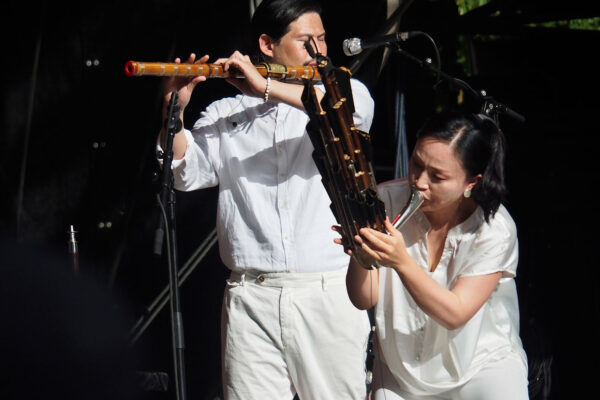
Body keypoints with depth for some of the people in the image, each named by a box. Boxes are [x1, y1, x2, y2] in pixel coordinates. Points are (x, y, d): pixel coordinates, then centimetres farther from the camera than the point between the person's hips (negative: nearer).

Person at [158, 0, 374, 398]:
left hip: (330, 293, 0)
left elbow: (356, 107, -13)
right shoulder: (224, 115, 14)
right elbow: (185, 174, 1)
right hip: (252, 296, 0)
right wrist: (174, 109, -15)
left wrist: (265, 87, -16)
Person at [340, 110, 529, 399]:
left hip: (481, 364, -2)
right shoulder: (387, 200, -8)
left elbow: (454, 315, -20)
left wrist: (401, 261, -32)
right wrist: (360, 252, -29)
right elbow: (364, 299, -8)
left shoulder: (495, 229, -14)